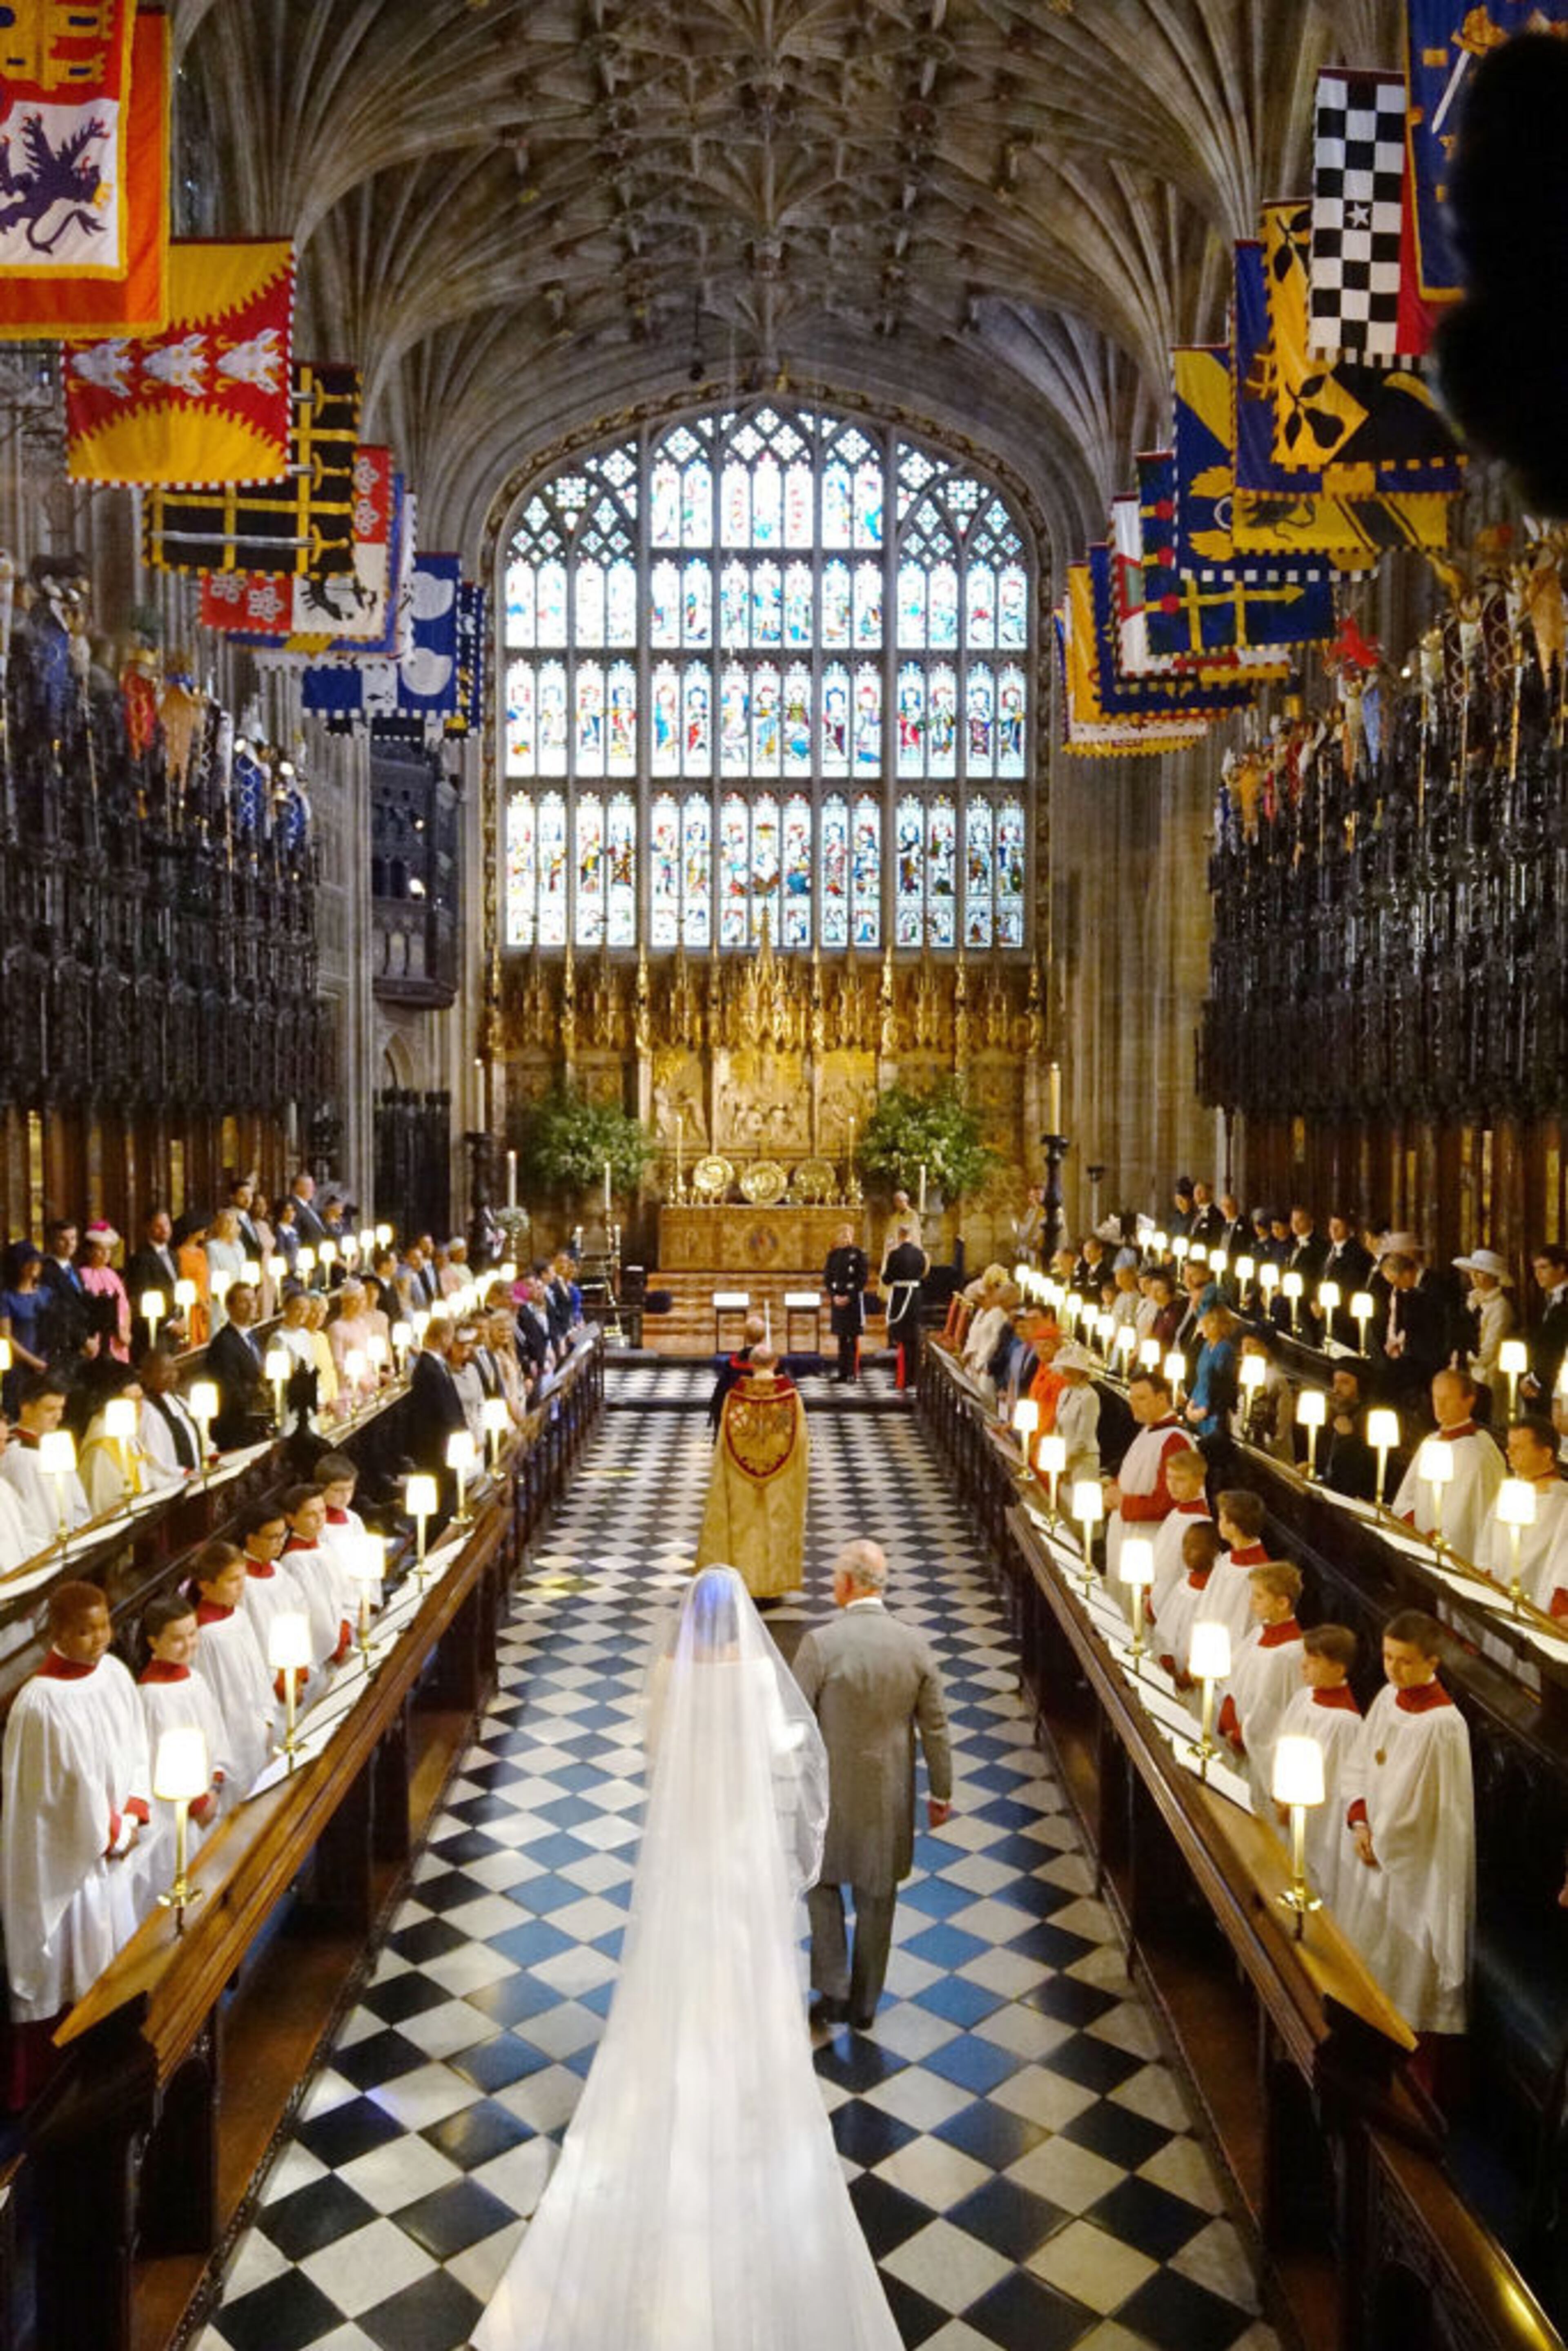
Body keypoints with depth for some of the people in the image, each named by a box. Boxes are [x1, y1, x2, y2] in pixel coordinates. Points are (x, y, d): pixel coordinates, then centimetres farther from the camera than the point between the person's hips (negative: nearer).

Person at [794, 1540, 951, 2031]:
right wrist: (941, 1792, 11)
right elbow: (935, 1727, -2)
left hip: (829, 1792, -3)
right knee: (877, 1899, 18)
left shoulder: (820, 1643, -21)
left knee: (823, 1883, 22)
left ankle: (833, 1991, 21)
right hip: (889, 1796, 3)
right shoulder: (915, 1644, -10)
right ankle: (866, 2004, 31)